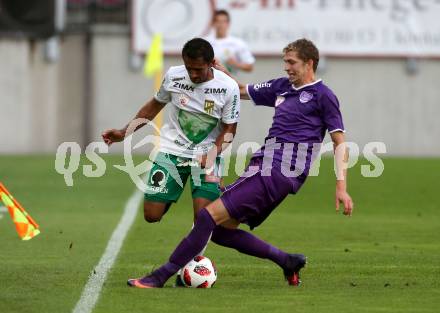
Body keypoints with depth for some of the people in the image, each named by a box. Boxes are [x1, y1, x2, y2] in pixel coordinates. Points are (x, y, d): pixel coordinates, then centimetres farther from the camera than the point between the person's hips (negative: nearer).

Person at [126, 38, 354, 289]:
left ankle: (160, 277, -13)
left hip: (279, 174, -9)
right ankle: (288, 261, 14)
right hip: (263, 168, 9)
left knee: (211, 215, -15)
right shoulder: (282, 87, 20)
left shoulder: (323, 96, -2)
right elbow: (241, 90, 33)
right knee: (221, 230, 6)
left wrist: (342, 186, -13)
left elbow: (340, 143, -4)